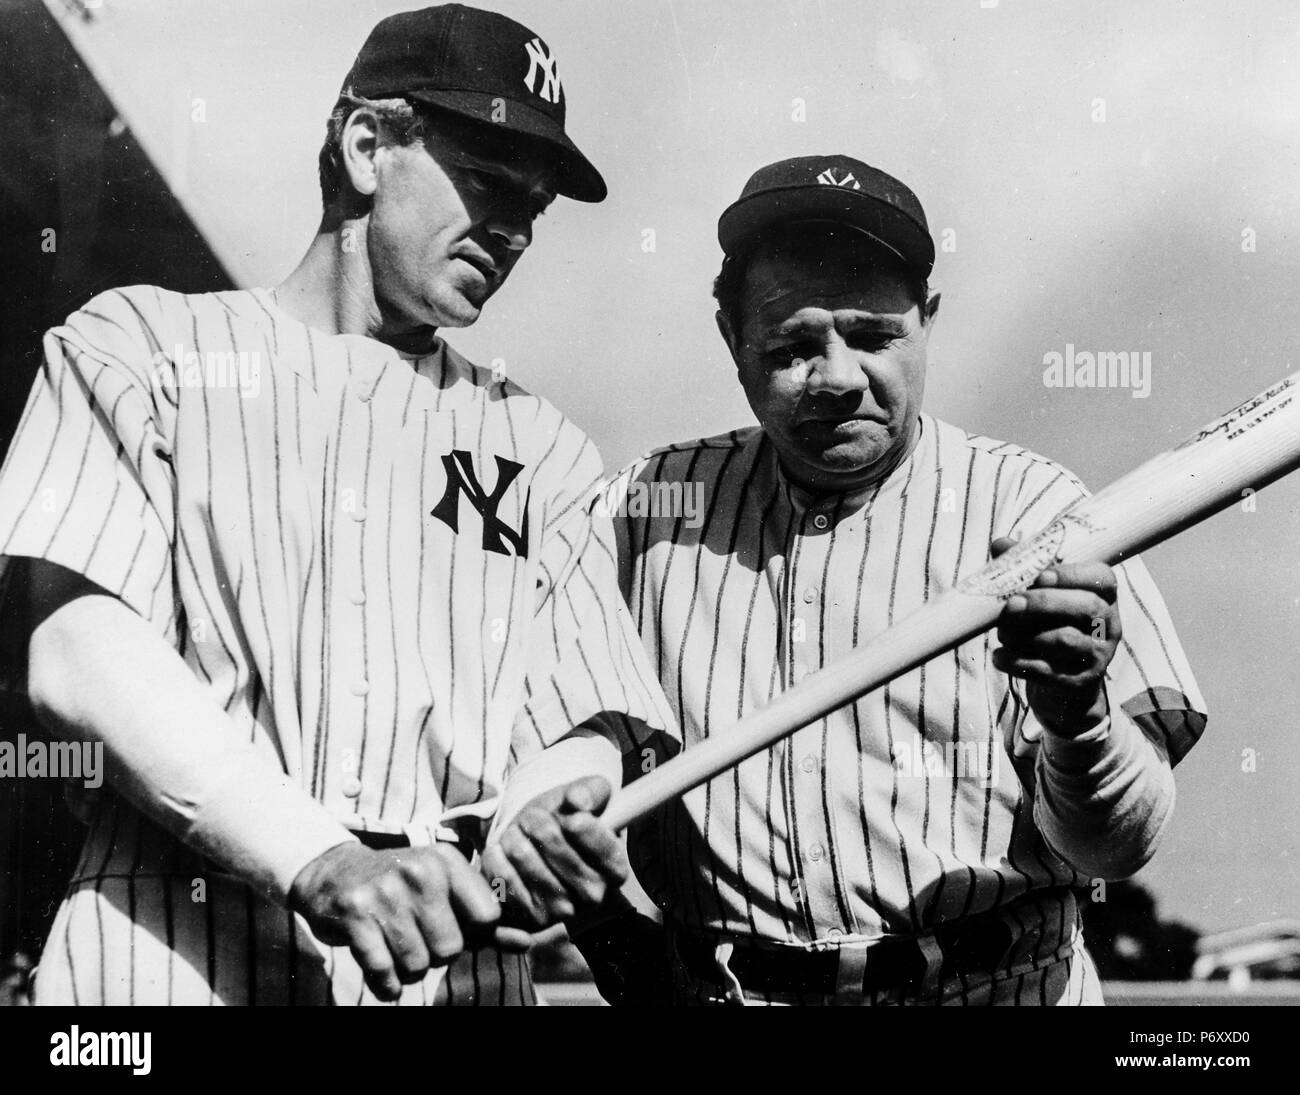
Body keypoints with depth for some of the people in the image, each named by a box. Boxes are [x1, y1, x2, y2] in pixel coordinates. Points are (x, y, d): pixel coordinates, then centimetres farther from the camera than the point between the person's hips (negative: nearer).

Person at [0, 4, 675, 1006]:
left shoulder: (542, 449, 15)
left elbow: (588, 727, 7)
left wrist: (541, 820, -16)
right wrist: (320, 860, -19)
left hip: (455, 965, 3)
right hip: (171, 956, -2)